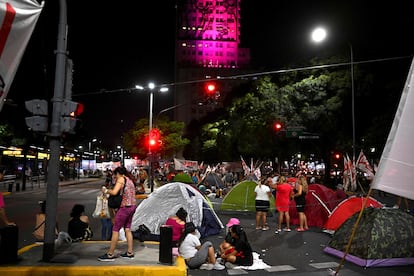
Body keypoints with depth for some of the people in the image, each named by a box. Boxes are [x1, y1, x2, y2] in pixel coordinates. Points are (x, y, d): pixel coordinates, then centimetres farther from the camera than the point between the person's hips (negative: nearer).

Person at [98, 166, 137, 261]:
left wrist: (106, 190, 0)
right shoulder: (129, 180, 18)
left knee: (115, 230, -1)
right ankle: (130, 253, 20)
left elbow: (114, 192, -18)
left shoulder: (121, 179, -7)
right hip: (132, 206, 9)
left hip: (125, 207, -9)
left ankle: (110, 255, 4)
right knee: (127, 229, 15)